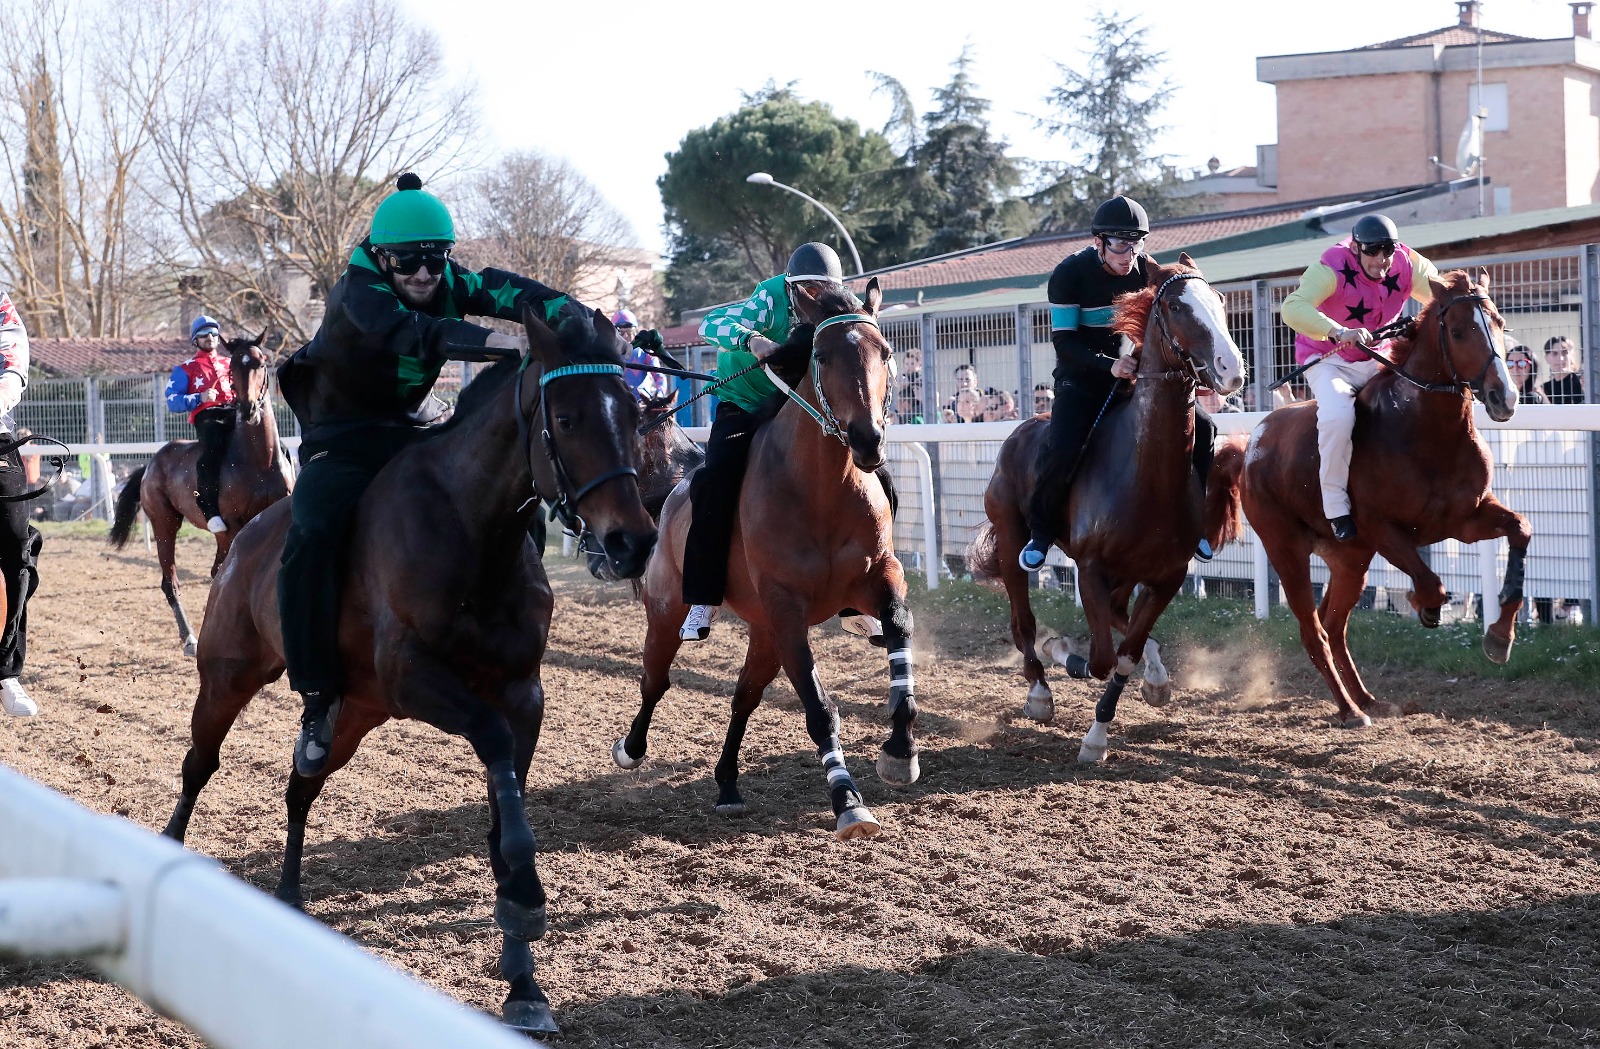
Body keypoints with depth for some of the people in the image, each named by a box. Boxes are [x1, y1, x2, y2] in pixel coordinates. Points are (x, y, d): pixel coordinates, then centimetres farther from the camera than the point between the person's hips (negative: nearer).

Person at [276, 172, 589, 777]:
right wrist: (494, 342, -60)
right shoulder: (359, 292, -24)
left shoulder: (449, 284, -6)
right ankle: (318, 698, -23)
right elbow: (412, 330, -45)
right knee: (311, 536, -31)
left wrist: (574, 316, -44)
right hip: (341, 442, -6)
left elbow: (509, 292, -22)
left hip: (411, 430, 6)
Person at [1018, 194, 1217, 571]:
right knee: (1062, 450, -28)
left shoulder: (1147, 270, -5)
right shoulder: (1069, 274, -17)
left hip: (1134, 371, 4)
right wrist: (1109, 366, -33)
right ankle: (1040, 532, -5)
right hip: (1082, 378, -4)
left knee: (1201, 428, -10)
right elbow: (1064, 342, -19)